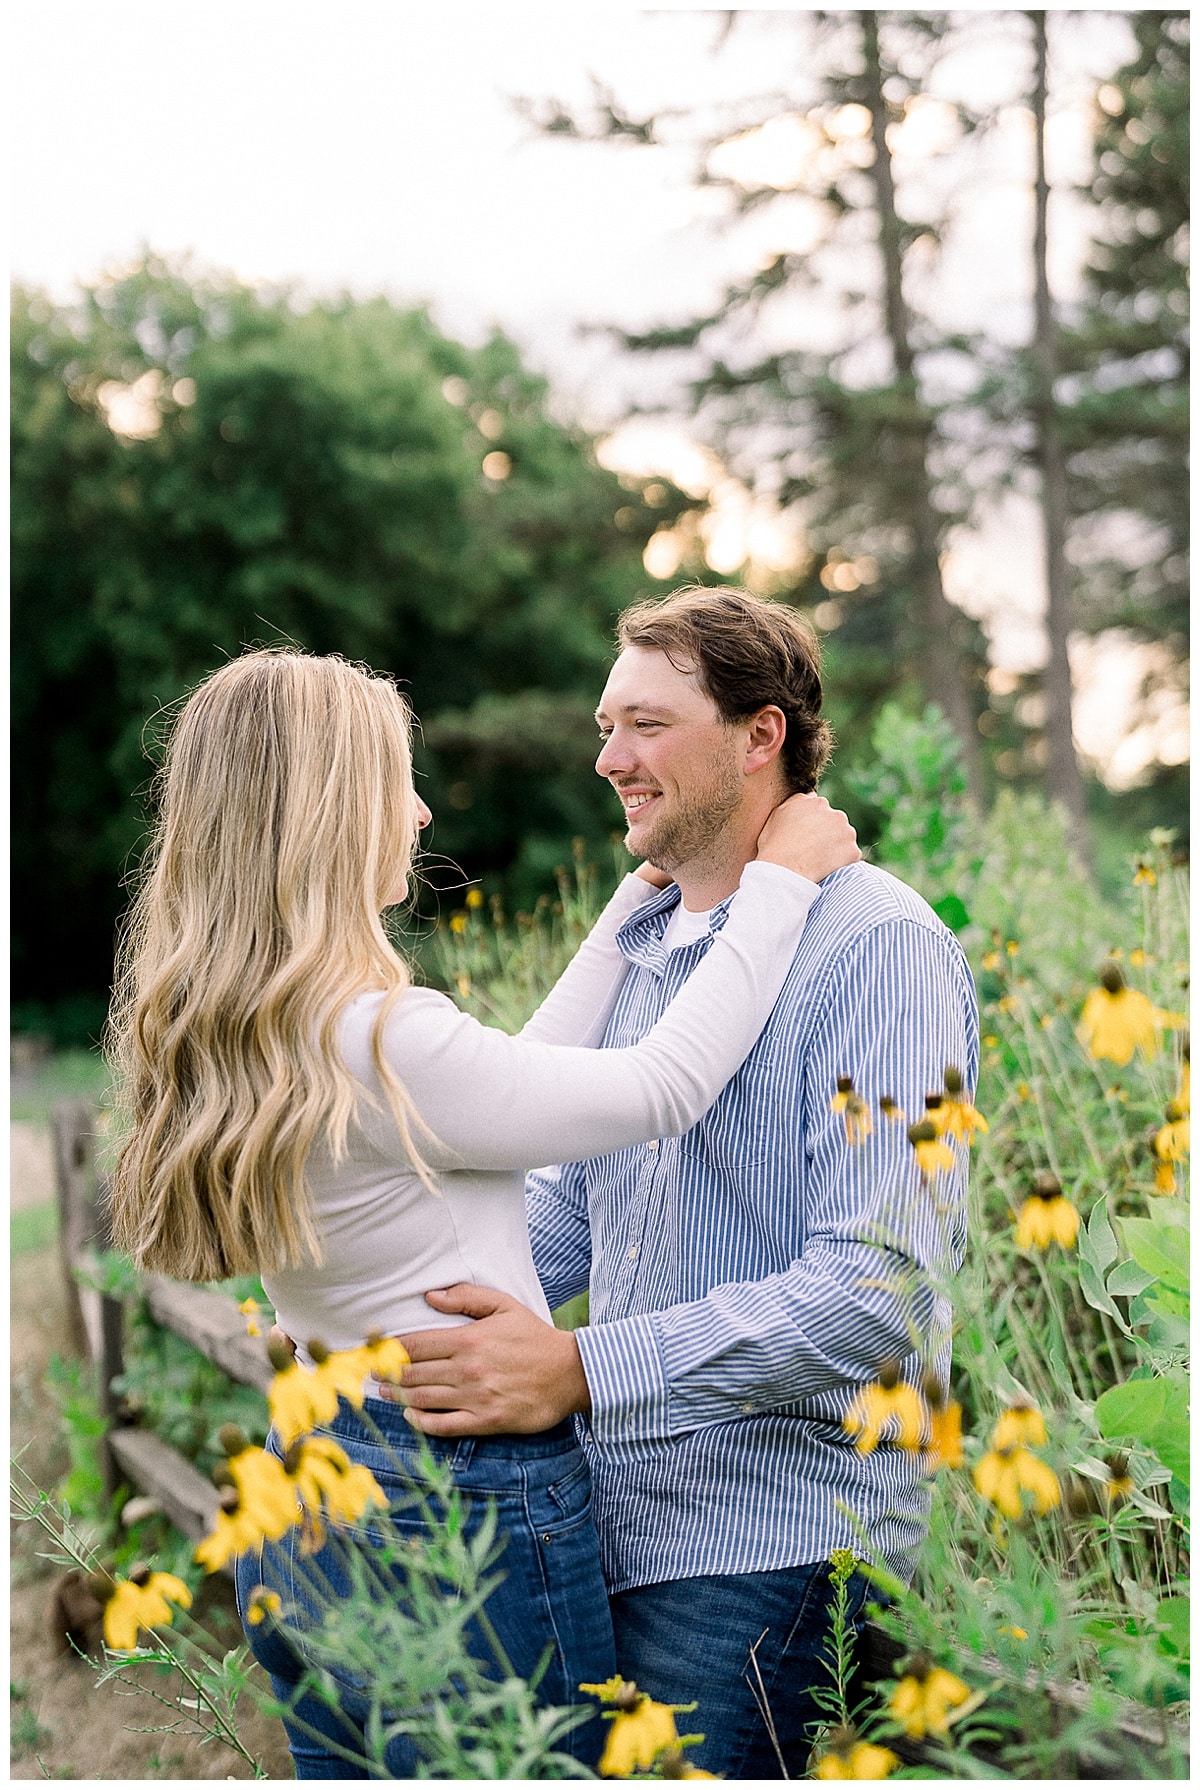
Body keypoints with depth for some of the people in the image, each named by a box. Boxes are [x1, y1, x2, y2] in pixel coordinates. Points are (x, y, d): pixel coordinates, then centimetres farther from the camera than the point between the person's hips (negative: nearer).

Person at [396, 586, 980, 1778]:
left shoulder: (877, 945, -15)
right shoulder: (643, 945, 14)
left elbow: (883, 1289, -24)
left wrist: (583, 1371, -28)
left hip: (770, 1546, -8)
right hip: (616, 1522, 8)